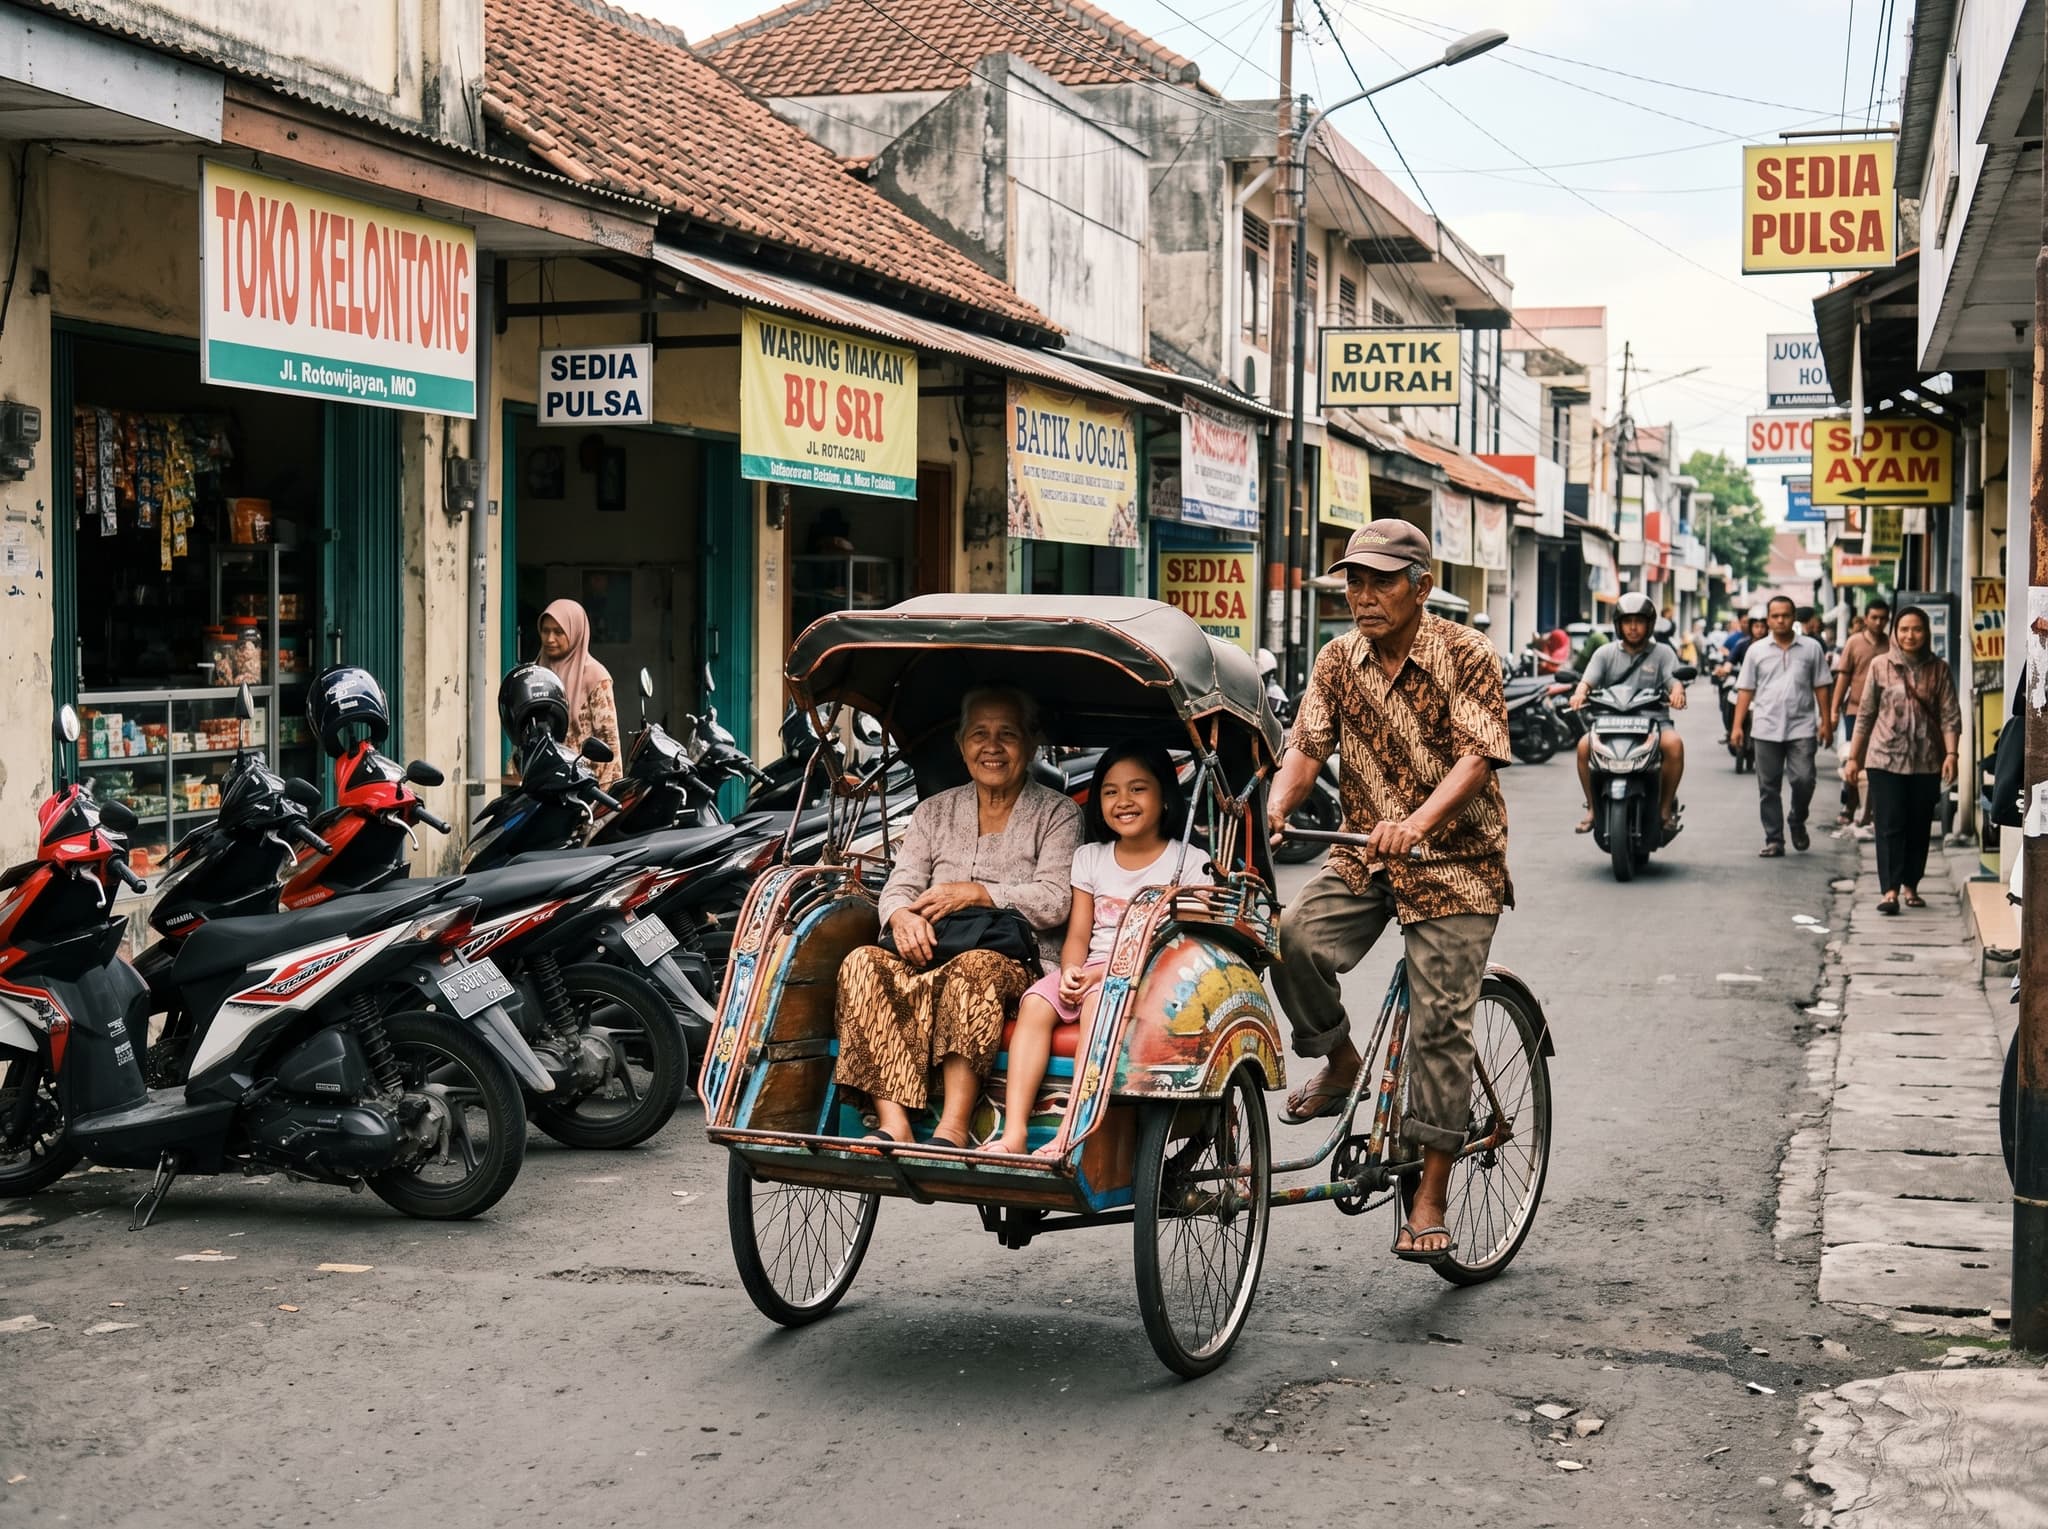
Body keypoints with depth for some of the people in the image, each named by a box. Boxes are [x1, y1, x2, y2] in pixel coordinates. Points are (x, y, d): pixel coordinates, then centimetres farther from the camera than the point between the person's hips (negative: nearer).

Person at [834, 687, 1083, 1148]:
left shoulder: (1057, 814, 10)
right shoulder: (934, 812, 21)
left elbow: (1055, 900, -4)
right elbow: (899, 885, 9)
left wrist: (976, 893, -14)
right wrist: (902, 916, -15)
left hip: (1020, 966, -4)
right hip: (933, 955, 4)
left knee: (975, 967, -39)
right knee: (864, 963, -27)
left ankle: (952, 1130, -46)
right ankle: (892, 1124, -38)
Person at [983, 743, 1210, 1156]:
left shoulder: (1188, 863, 3)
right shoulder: (1090, 858, 17)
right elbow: (1077, 935, 12)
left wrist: (1107, 971, -17)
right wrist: (1071, 970, -12)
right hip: (1090, 971, 5)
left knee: (1100, 1001, -35)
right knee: (1036, 1002, -24)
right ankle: (1013, 1133, -33)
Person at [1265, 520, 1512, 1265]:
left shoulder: (1465, 657, -11)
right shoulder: (1339, 659, 3)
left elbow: (1476, 757, -21)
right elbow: (1307, 744, 0)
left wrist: (1418, 822, -38)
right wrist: (1277, 805, -22)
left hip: (1454, 860, -4)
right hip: (1363, 852, 4)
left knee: (1440, 1022, -9)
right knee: (1296, 939, -24)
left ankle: (1430, 1198, -1)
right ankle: (1338, 1059, 5)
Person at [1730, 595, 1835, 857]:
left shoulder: (1811, 648, 6)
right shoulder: (1757, 651, 8)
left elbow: (1821, 687, 9)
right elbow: (1745, 690, 8)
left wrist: (1825, 721, 3)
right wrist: (1737, 725, 1)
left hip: (1802, 727, -1)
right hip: (1767, 729, 1)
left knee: (1803, 779, -10)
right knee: (1769, 787, 3)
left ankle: (1798, 821, 18)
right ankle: (1774, 839, 10)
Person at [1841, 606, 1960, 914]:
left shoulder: (1939, 670, 3)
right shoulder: (1880, 666, 1)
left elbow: (1950, 716, -1)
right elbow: (1865, 714, 4)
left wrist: (1951, 753, -14)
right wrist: (1853, 757, 4)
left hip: (1926, 762, 1)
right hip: (1886, 759, -1)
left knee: (1919, 827, 8)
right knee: (1890, 826, -6)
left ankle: (1910, 886, 19)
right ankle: (1889, 890, -8)